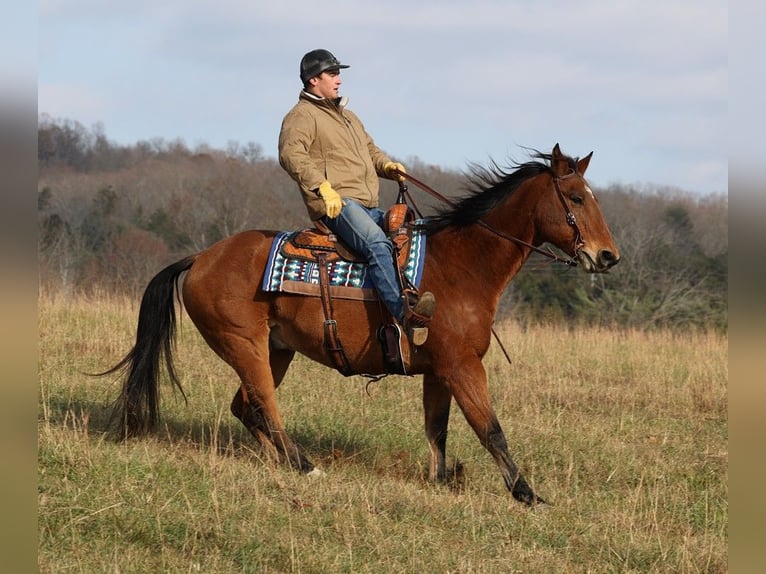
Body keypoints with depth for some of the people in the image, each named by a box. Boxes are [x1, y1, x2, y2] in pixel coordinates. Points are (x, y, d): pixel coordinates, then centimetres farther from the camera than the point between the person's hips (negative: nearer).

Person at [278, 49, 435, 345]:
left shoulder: (347, 116, 31)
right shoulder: (302, 115, 1)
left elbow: (370, 149, 38)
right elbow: (291, 154, -16)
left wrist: (388, 166, 13)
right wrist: (322, 187, -29)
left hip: (368, 207, 10)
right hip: (335, 204, -10)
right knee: (377, 243, -32)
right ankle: (405, 314, -47)